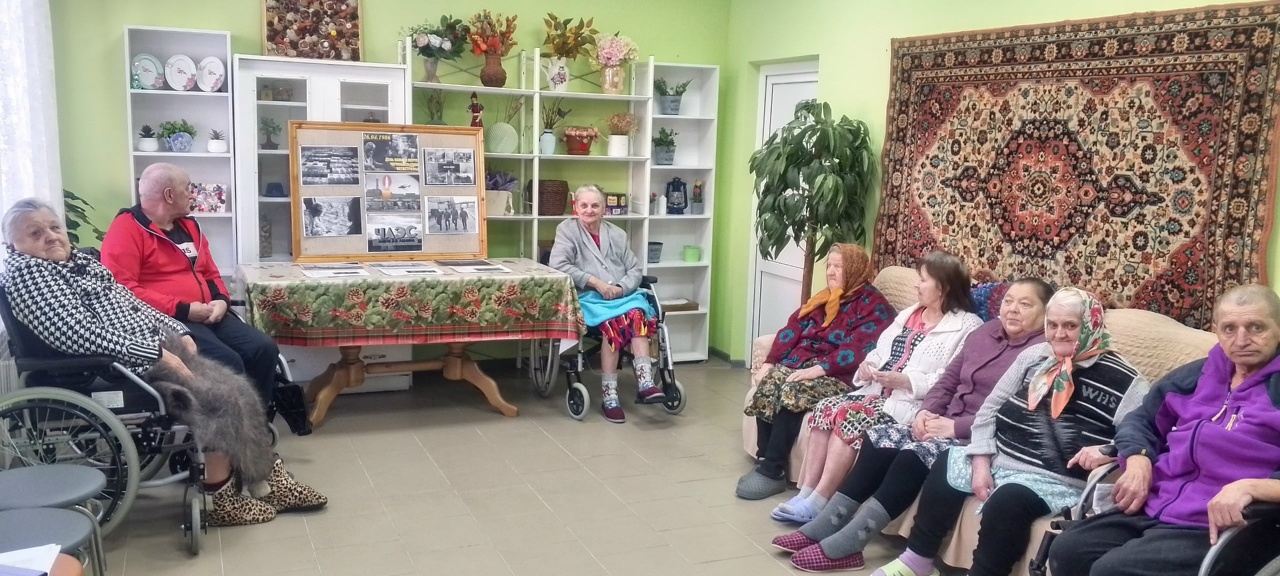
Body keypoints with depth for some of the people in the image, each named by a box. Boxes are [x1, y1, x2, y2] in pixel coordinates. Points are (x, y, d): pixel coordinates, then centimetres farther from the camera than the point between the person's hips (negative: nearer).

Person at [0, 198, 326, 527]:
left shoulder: (80, 260, 17)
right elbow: (79, 334, -21)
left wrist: (178, 331, 8)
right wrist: (156, 352, -23)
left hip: (158, 346, 9)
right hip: (122, 365, -9)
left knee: (235, 387, -4)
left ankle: (269, 477, 5)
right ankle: (223, 500, -5)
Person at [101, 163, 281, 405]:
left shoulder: (189, 226, 21)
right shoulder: (127, 229, -5)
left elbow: (211, 274, 27)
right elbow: (122, 290, -17)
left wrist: (221, 300, 3)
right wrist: (182, 310, -18)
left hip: (208, 316, 8)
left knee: (265, 348, -12)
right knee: (227, 362, -29)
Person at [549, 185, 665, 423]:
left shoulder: (617, 234, 21)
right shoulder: (567, 229, 9)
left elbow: (635, 270, 15)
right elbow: (557, 265, -7)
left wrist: (621, 288, -8)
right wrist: (595, 282, -13)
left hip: (623, 295, 4)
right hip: (589, 297, -3)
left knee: (637, 314, -33)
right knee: (615, 322, -35)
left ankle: (645, 385, -42)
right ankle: (609, 397, -31)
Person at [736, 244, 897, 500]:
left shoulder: (872, 305, -2)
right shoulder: (823, 299, 22)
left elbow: (858, 349, -16)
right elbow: (792, 329, 12)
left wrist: (818, 369, -25)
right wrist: (770, 362, -3)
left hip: (836, 376, -7)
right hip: (799, 364, 7)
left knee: (790, 393, -32)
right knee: (768, 384, -24)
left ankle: (772, 472, -25)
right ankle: (764, 461, -18)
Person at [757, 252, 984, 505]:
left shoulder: (968, 327, -4)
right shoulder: (908, 314, 21)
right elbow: (880, 351, 23)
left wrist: (904, 380, -21)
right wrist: (868, 365, 0)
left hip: (911, 403, -8)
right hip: (876, 391, 8)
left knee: (849, 417, -28)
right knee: (826, 409, -17)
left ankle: (817, 503, -21)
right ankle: (805, 494, -16)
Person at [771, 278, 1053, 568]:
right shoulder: (985, 332, 15)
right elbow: (948, 381, 16)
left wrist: (956, 427, -21)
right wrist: (927, 411, -3)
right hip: (947, 424, 8)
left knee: (914, 455, -28)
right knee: (880, 437, -11)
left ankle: (845, 544, -25)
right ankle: (824, 527, -10)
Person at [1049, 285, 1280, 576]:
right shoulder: (1196, 375, 17)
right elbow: (1141, 421, 26)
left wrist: (1250, 486, -30)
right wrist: (1138, 461, 4)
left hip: (1216, 524, -6)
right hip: (1155, 506, 7)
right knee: (1066, 551, -11)